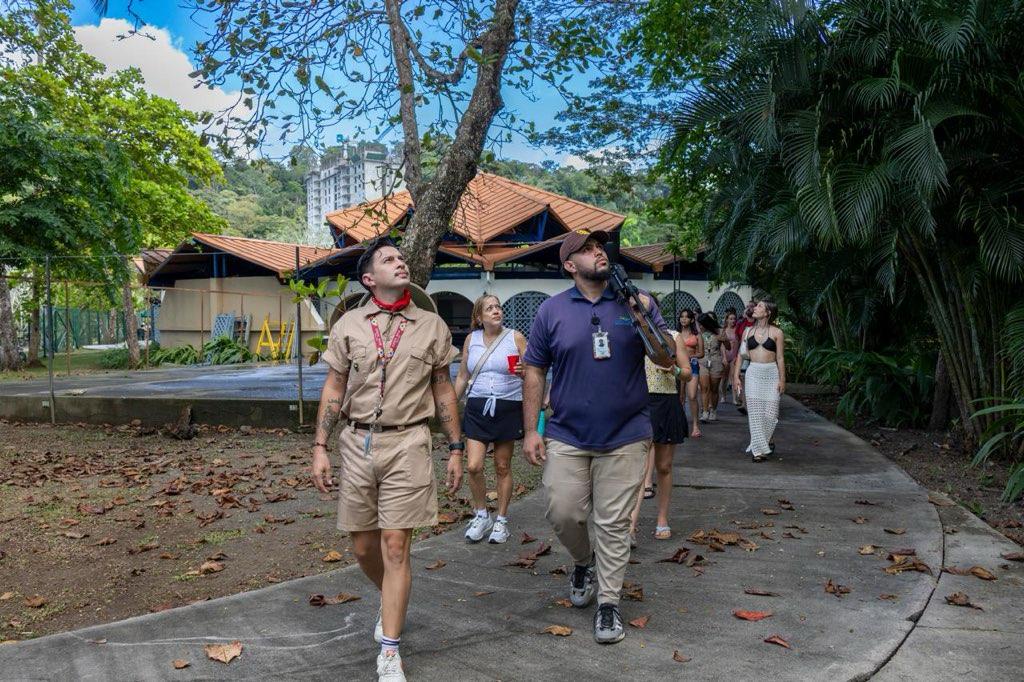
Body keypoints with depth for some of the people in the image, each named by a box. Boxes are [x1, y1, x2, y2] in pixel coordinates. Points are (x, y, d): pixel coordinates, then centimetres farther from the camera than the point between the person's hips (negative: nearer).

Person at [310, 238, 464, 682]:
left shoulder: (431, 326, 4)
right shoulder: (348, 325, 5)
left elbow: (443, 390, 8)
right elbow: (334, 389, 7)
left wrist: (455, 449, 5)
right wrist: (321, 447, 1)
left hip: (407, 444, -2)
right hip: (357, 442, 2)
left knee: (395, 548, -4)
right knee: (363, 547, 11)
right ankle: (390, 602, 41)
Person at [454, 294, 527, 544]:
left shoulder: (515, 338, -1)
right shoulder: (471, 339, 6)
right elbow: (462, 377, 15)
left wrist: (522, 372, -21)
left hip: (508, 408, -2)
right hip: (477, 408, 2)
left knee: (502, 467, 7)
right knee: (473, 466, -7)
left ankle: (501, 520, 22)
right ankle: (481, 515, 15)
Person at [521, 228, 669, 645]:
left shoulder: (636, 302, 1)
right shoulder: (552, 310, 0)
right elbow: (534, 372, 2)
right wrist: (530, 430, -3)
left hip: (625, 437, 0)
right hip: (567, 436, 1)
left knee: (614, 524, 4)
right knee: (563, 514, 5)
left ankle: (609, 603, 19)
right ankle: (584, 562, 36)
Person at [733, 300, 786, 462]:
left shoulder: (777, 333, 1)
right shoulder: (748, 331, 9)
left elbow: (780, 358, 1)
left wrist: (782, 379, -3)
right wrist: (736, 376, 2)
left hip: (771, 373, -2)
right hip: (753, 373, 2)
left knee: (770, 413, -3)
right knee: (755, 413, -2)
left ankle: (766, 442, 24)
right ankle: (758, 450, 6)